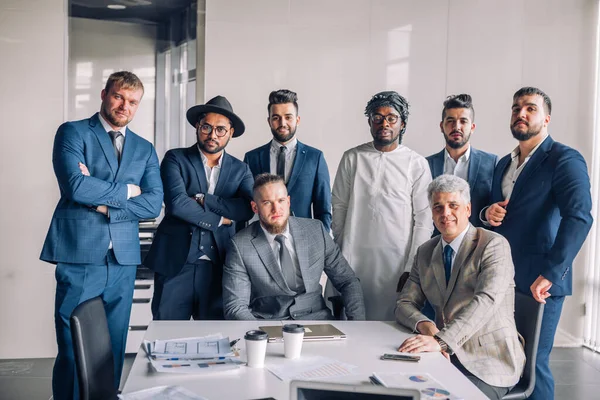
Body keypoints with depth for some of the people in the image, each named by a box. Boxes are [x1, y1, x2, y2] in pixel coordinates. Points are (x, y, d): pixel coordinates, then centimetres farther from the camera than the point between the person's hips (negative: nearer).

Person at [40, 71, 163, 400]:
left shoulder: (144, 149, 14)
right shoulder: (73, 133, 2)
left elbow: (154, 203, 1)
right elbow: (75, 186, -15)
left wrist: (106, 205, -10)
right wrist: (126, 191, -4)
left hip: (124, 260, 4)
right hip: (79, 257, -4)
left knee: (114, 349, 10)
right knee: (72, 350, 2)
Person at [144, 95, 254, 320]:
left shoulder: (240, 170, 9)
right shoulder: (175, 159, 3)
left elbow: (248, 208, -9)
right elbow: (176, 202, -14)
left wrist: (203, 199, -13)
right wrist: (218, 220, -7)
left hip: (218, 266, 2)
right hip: (176, 262, -2)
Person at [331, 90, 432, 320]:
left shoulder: (416, 164, 1)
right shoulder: (352, 158, 7)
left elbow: (424, 221, 0)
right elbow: (339, 206, 9)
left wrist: (412, 269, -4)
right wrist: (339, 255, 7)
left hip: (397, 260, -1)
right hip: (354, 259, 2)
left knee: (392, 323, -1)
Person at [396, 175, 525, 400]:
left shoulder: (494, 245, -10)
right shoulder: (425, 253, 9)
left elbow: (486, 300, -24)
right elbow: (404, 304, 8)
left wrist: (441, 341, -36)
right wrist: (423, 324, -15)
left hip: (488, 363, -4)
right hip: (447, 355, 5)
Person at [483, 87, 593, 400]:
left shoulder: (565, 159, -8)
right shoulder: (504, 163, 16)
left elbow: (579, 216, -22)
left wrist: (550, 274, -28)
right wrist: (487, 213, -1)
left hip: (538, 282, -6)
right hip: (502, 278, 7)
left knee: (533, 363, -1)